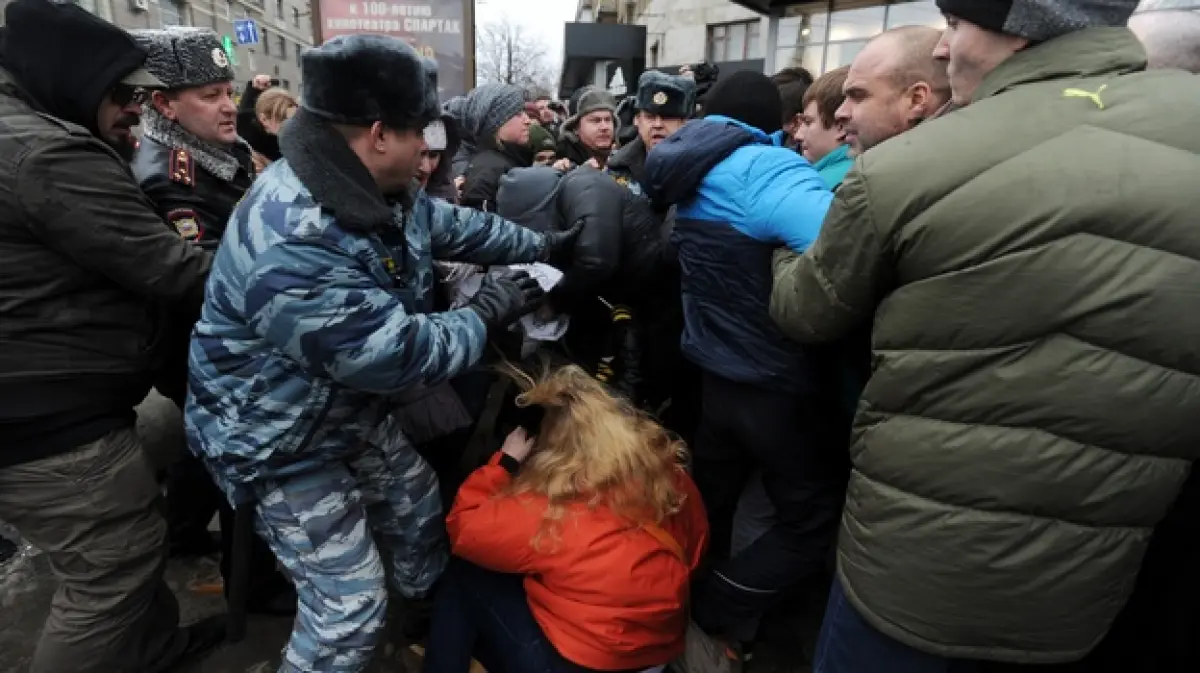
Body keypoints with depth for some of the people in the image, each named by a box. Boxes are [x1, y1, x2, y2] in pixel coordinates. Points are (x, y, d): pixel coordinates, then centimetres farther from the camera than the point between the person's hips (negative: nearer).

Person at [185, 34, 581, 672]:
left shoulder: (373, 190, -7)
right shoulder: (291, 246, -38)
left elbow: (451, 224, 9)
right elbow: (397, 355, -35)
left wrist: (540, 245, 13)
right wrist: (487, 313, -21)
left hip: (359, 411, 9)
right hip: (283, 444, -9)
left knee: (419, 509, 25)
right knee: (349, 606, -2)